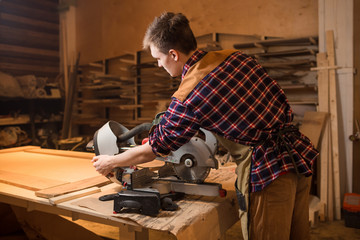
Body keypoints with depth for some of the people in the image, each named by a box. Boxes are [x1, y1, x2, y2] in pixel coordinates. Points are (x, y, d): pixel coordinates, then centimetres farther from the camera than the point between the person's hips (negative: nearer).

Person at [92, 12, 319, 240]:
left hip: (266, 171, -8)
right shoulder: (235, 56, 4)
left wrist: (110, 162, 15)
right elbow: (280, 100, 12)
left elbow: (154, 148, -2)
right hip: (300, 153, 8)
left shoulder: (187, 97, -15)